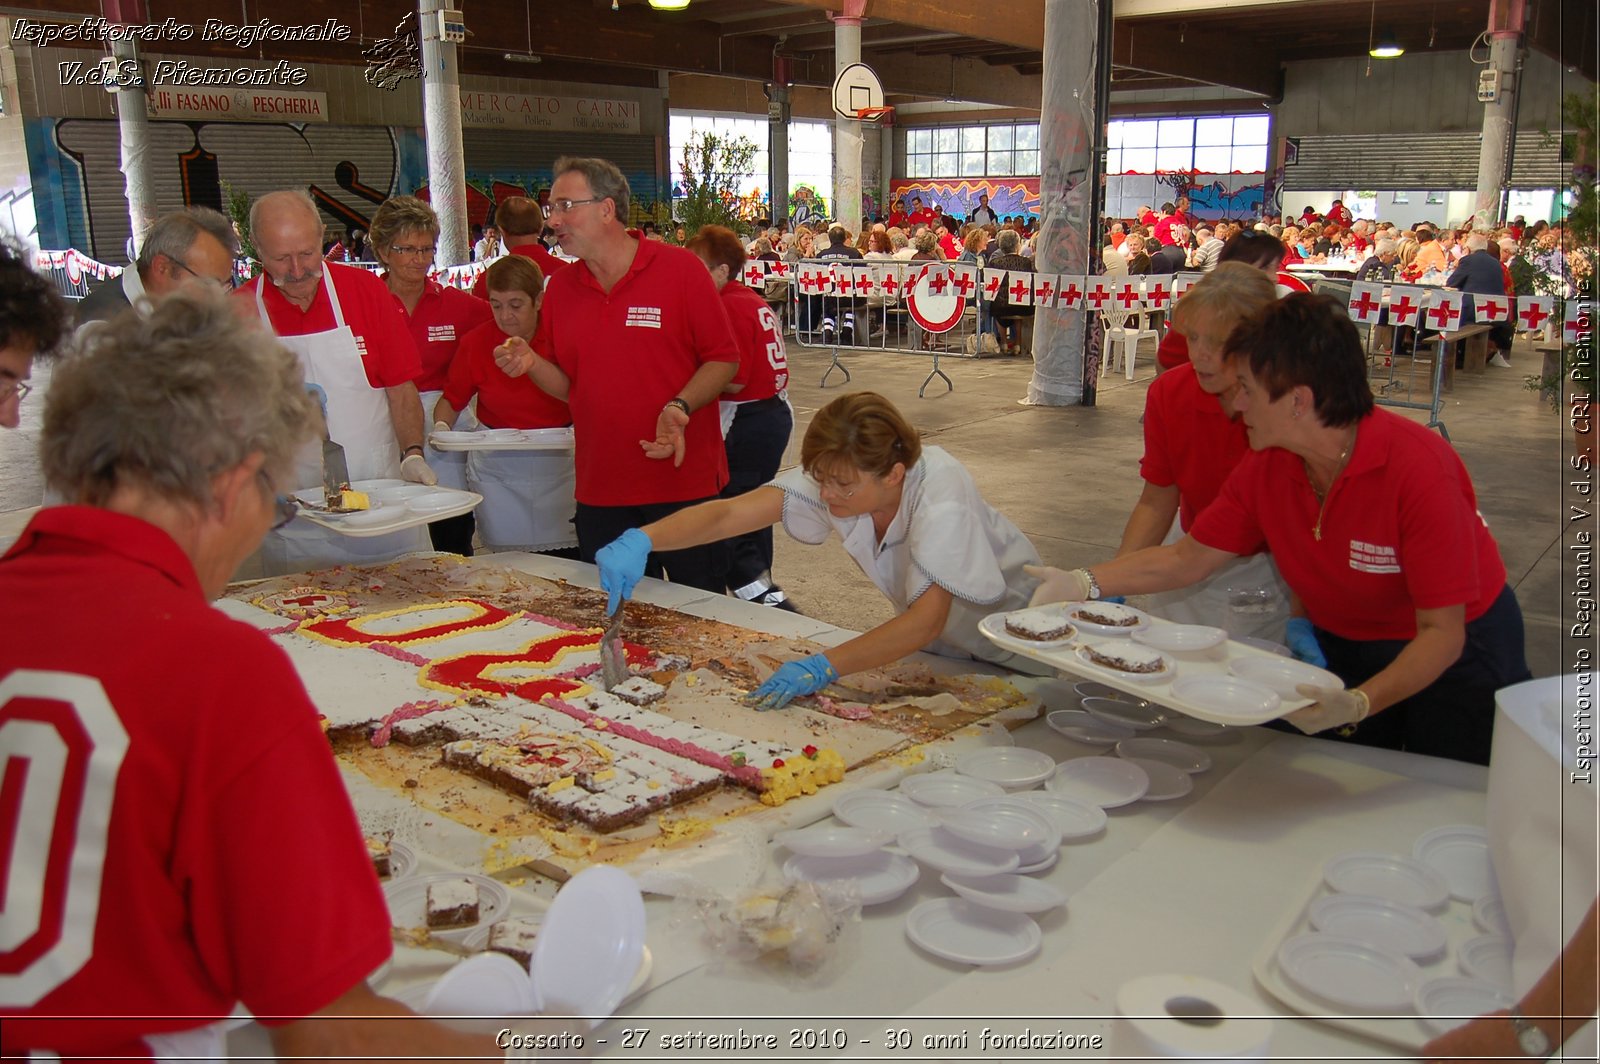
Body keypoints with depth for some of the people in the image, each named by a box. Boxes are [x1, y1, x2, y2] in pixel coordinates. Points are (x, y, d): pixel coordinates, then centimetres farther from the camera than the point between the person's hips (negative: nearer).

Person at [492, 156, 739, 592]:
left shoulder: (680, 269, -5)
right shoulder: (559, 287, 8)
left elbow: (724, 359, -5)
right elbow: (566, 385, 13)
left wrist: (680, 408, -21)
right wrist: (531, 363, -8)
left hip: (685, 482, -4)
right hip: (600, 492, 4)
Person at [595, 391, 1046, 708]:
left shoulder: (940, 492, -34)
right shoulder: (835, 476, -20)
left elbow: (926, 621, -41)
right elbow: (729, 513, -28)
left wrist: (822, 667, -49)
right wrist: (639, 541, -43)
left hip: (1009, 651, -4)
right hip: (934, 645, 5)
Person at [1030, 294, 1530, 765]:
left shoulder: (1418, 467, -32)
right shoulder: (1267, 467, -15)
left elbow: (1443, 631, -31)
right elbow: (1186, 560, -5)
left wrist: (1358, 704, -45)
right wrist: (1083, 583, -15)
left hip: (1455, 652, -4)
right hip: (1341, 647, 5)